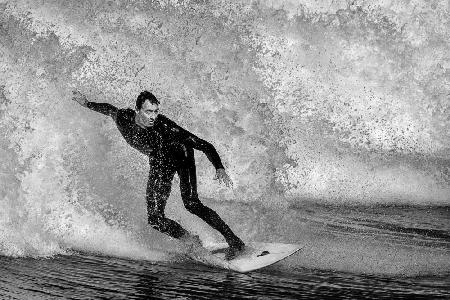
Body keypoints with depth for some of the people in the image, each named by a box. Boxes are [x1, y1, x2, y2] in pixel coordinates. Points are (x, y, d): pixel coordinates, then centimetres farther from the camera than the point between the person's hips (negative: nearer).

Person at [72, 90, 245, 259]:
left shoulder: (164, 126, -34)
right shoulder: (123, 118, -24)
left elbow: (204, 146, -33)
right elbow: (110, 109, 3)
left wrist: (219, 168, -45)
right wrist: (87, 104, 12)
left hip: (181, 155, -4)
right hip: (159, 162, 4)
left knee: (191, 204, -24)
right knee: (154, 218, -9)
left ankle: (235, 242, -19)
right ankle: (194, 243, 6)